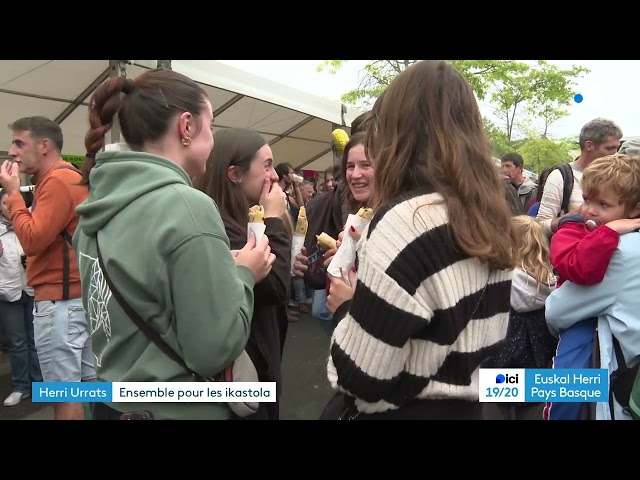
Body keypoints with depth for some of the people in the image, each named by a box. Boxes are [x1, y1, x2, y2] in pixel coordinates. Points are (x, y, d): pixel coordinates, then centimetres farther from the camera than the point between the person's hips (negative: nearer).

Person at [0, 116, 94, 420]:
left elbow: (32, 240, -18)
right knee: (89, 382, 15)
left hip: (59, 301, -10)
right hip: (79, 296, 10)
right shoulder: (69, 177, 18)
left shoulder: (57, 180, -13)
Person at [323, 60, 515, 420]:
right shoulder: (491, 218, -1)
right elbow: (469, 332, 10)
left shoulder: (406, 219, -25)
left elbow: (360, 377, -24)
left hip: (406, 409, -7)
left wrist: (346, 306, -7)